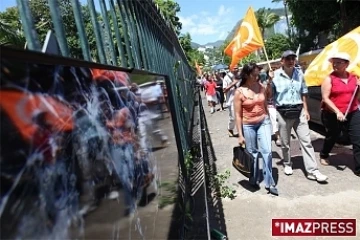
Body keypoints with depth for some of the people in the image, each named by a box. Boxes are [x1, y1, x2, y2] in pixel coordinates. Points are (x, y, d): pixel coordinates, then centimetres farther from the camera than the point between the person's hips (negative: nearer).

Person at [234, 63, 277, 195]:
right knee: (252, 153, 10)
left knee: (267, 151, -4)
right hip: (248, 126, -2)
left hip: (264, 122, 2)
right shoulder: (239, 92, -12)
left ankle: (269, 183, 11)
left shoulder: (262, 87, -2)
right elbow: (238, 115, -10)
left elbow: (265, 105, 12)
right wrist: (240, 135, -10)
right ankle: (254, 179, 32)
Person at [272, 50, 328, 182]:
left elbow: (303, 93, 14)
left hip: (299, 111, 3)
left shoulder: (300, 74, 7)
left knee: (306, 141, 1)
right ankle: (287, 164, 31)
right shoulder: (275, 75, -6)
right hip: (283, 113, -3)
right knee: (285, 143, 10)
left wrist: (306, 110, 9)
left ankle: (312, 171, 6)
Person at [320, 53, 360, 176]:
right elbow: (325, 98, -15)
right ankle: (323, 156, 42)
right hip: (332, 115, -3)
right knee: (332, 137, 15)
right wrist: (337, 112, -23)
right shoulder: (329, 79, -8)